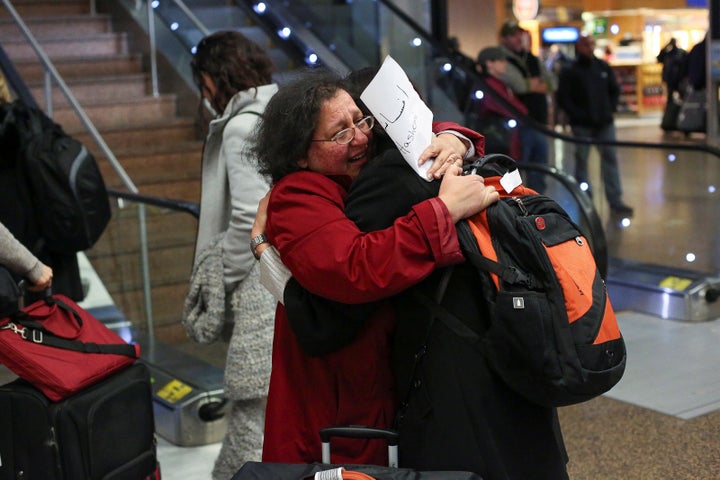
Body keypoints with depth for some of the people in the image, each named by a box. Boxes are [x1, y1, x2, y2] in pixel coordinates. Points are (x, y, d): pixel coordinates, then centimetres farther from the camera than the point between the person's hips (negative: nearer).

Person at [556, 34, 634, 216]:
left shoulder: (603, 67, 9)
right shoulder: (570, 71, -4)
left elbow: (615, 90, 17)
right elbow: (562, 97, -8)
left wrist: (610, 109, 4)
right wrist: (577, 114, -14)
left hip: (605, 123, 3)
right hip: (582, 125, -3)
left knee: (610, 159, 0)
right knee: (582, 161, 4)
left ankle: (615, 200, 3)